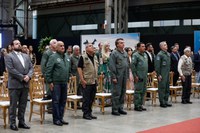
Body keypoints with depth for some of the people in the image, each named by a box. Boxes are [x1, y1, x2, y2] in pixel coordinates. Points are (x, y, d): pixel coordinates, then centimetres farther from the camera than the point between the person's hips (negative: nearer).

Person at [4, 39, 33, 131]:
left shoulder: (26, 56, 15)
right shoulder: (8, 56, -3)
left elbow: (31, 68, 10)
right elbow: (11, 70, -13)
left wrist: (28, 76, -10)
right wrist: (22, 77, -16)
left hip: (25, 84, 5)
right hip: (14, 84, -5)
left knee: (23, 105, 10)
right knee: (13, 105, 1)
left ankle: (21, 122, 19)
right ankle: (12, 123, 9)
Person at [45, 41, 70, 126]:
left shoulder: (67, 58, 14)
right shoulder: (53, 57, -7)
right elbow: (48, 70, -11)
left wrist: (68, 79, 15)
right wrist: (50, 82, -13)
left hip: (64, 83, 7)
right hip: (56, 83, -7)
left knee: (63, 101, 10)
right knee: (56, 101, -2)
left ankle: (61, 118, 19)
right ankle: (56, 119, 6)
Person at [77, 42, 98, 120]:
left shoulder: (95, 57, 13)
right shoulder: (83, 57, -7)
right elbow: (79, 68, -10)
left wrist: (97, 78, 16)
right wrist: (82, 79, -16)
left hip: (94, 81, 7)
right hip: (86, 82, -7)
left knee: (92, 98, 11)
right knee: (86, 98, -1)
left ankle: (89, 113, 21)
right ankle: (85, 113, 8)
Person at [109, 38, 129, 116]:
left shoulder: (125, 53, 14)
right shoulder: (114, 53, -8)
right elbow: (111, 66, -12)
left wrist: (127, 76, 14)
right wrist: (113, 77, -16)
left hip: (124, 77, 7)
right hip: (117, 76, -7)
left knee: (123, 93, 10)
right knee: (116, 93, -3)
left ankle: (120, 108, 20)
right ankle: (114, 109, 4)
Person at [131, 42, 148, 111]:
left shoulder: (145, 55, 16)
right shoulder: (135, 55, -8)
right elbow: (133, 66, -13)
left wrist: (146, 74, 16)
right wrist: (135, 75, -16)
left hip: (144, 76, 8)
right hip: (139, 77, -8)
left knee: (143, 91, 10)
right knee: (138, 91, -4)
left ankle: (141, 105, 18)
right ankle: (137, 106, 2)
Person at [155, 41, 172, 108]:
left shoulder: (168, 54, 14)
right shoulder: (159, 54, -11)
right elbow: (157, 65, -15)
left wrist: (169, 71, 15)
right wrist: (158, 75, -16)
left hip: (167, 74, 8)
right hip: (162, 74, -8)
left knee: (167, 88, 10)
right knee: (162, 88, -3)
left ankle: (166, 101, 19)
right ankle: (162, 102, 3)